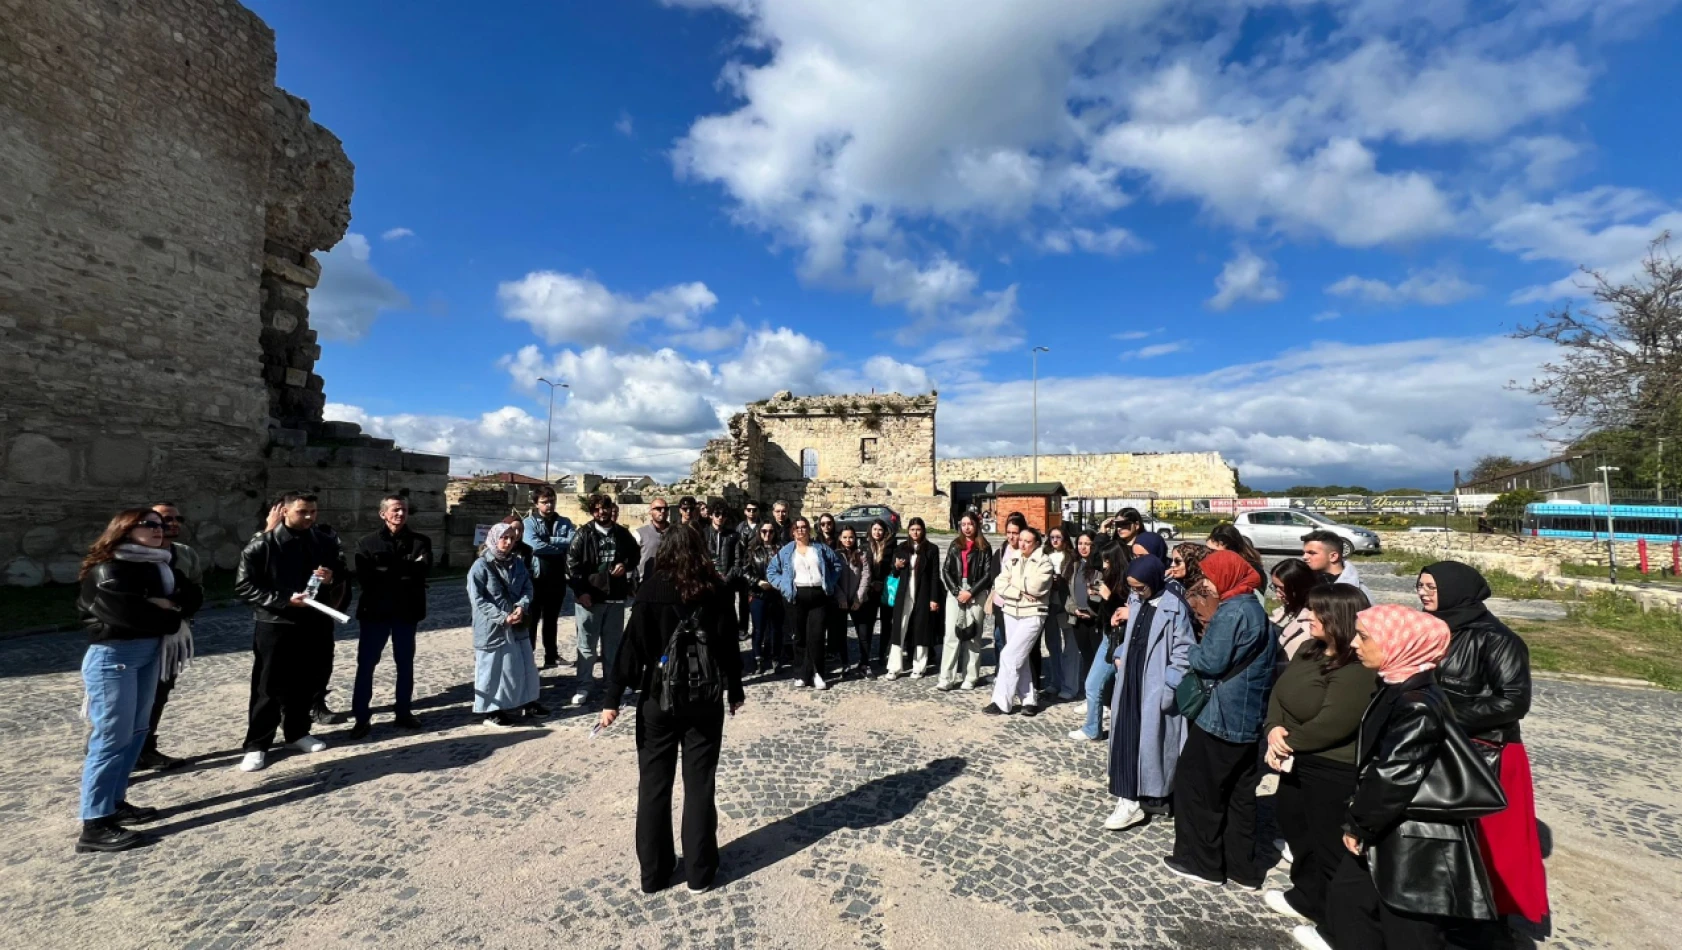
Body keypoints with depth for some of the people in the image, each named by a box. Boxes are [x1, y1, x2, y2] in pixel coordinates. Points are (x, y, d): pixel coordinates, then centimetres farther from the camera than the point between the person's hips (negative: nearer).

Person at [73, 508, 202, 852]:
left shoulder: (157, 565, 10)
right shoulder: (106, 570, -13)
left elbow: (193, 594, 5)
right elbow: (129, 612, -21)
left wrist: (168, 604, -15)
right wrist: (173, 618, -6)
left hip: (150, 653, 8)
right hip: (113, 656, -8)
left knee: (137, 731, 12)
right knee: (112, 738, -5)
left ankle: (115, 802, 24)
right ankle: (94, 825, 3)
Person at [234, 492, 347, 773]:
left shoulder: (326, 541, 4)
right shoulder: (262, 545, -7)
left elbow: (342, 575, 14)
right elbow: (243, 586, -8)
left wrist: (332, 578, -10)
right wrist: (284, 599, -19)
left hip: (316, 623, 4)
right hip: (276, 625, -4)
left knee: (308, 683, 12)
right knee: (268, 687, 2)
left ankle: (297, 732, 29)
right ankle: (257, 744, 15)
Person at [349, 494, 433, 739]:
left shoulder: (420, 541, 5)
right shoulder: (367, 543, 2)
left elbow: (423, 568, -14)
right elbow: (365, 579, -10)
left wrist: (385, 572, -16)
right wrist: (405, 574, -15)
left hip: (406, 612, 1)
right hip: (375, 611, -1)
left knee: (405, 664, 11)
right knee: (365, 664, 2)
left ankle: (403, 712, 24)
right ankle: (361, 717, 14)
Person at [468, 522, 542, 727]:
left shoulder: (518, 562, 7)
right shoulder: (480, 566, -12)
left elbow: (527, 588, 7)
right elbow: (477, 600, -16)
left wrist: (521, 606, -13)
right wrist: (502, 617, -21)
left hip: (517, 625, 6)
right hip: (491, 628, -6)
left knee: (525, 666, 14)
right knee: (492, 669, 4)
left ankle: (526, 703, 30)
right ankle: (488, 711, 19)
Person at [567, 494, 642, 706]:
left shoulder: (622, 533, 4)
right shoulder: (583, 534, -5)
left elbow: (636, 554, 17)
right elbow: (571, 564, -7)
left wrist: (625, 564, -4)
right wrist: (580, 591, -12)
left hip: (615, 596, 3)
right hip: (589, 597, -3)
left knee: (613, 642, 15)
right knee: (587, 645, 4)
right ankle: (583, 686, 15)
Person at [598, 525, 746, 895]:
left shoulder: (653, 589, -7)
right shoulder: (716, 590, -4)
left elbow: (632, 645, -10)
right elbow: (729, 644, -1)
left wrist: (613, 699, -6)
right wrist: (735, 691, 11)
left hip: (658, 697, -1)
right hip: (705, 699, 1)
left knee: (654, 785, 14)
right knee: (700, 785, 12)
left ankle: (653, 872, 25)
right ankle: (699, 872, 23)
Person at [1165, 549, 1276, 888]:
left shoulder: (1233, 611, -19)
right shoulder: (1255, 608, 11)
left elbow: (1211, 661, -22)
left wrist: (1190, 653, -3)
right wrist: (1202, 650, 9)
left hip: (1221, 715, -9)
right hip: (1247, 716, 9)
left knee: (1196, 787, 6)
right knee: (1239, 793, 17)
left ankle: (1202, 862, 17)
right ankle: (1241, 867, 26)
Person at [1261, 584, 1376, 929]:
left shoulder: (1358, 669, -25)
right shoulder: (1311, 648, 4)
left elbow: (1331, 725, -27)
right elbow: (1281, 691, 3)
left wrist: (1288, 742, -14)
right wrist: (1274, 729, -13)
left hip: (1334, 771, -9)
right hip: (1298, 761, 9)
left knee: (1330, 845, 8)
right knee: (1293, 823, 24)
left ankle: (1333, 919, 28)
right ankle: (1307, 895, 46)